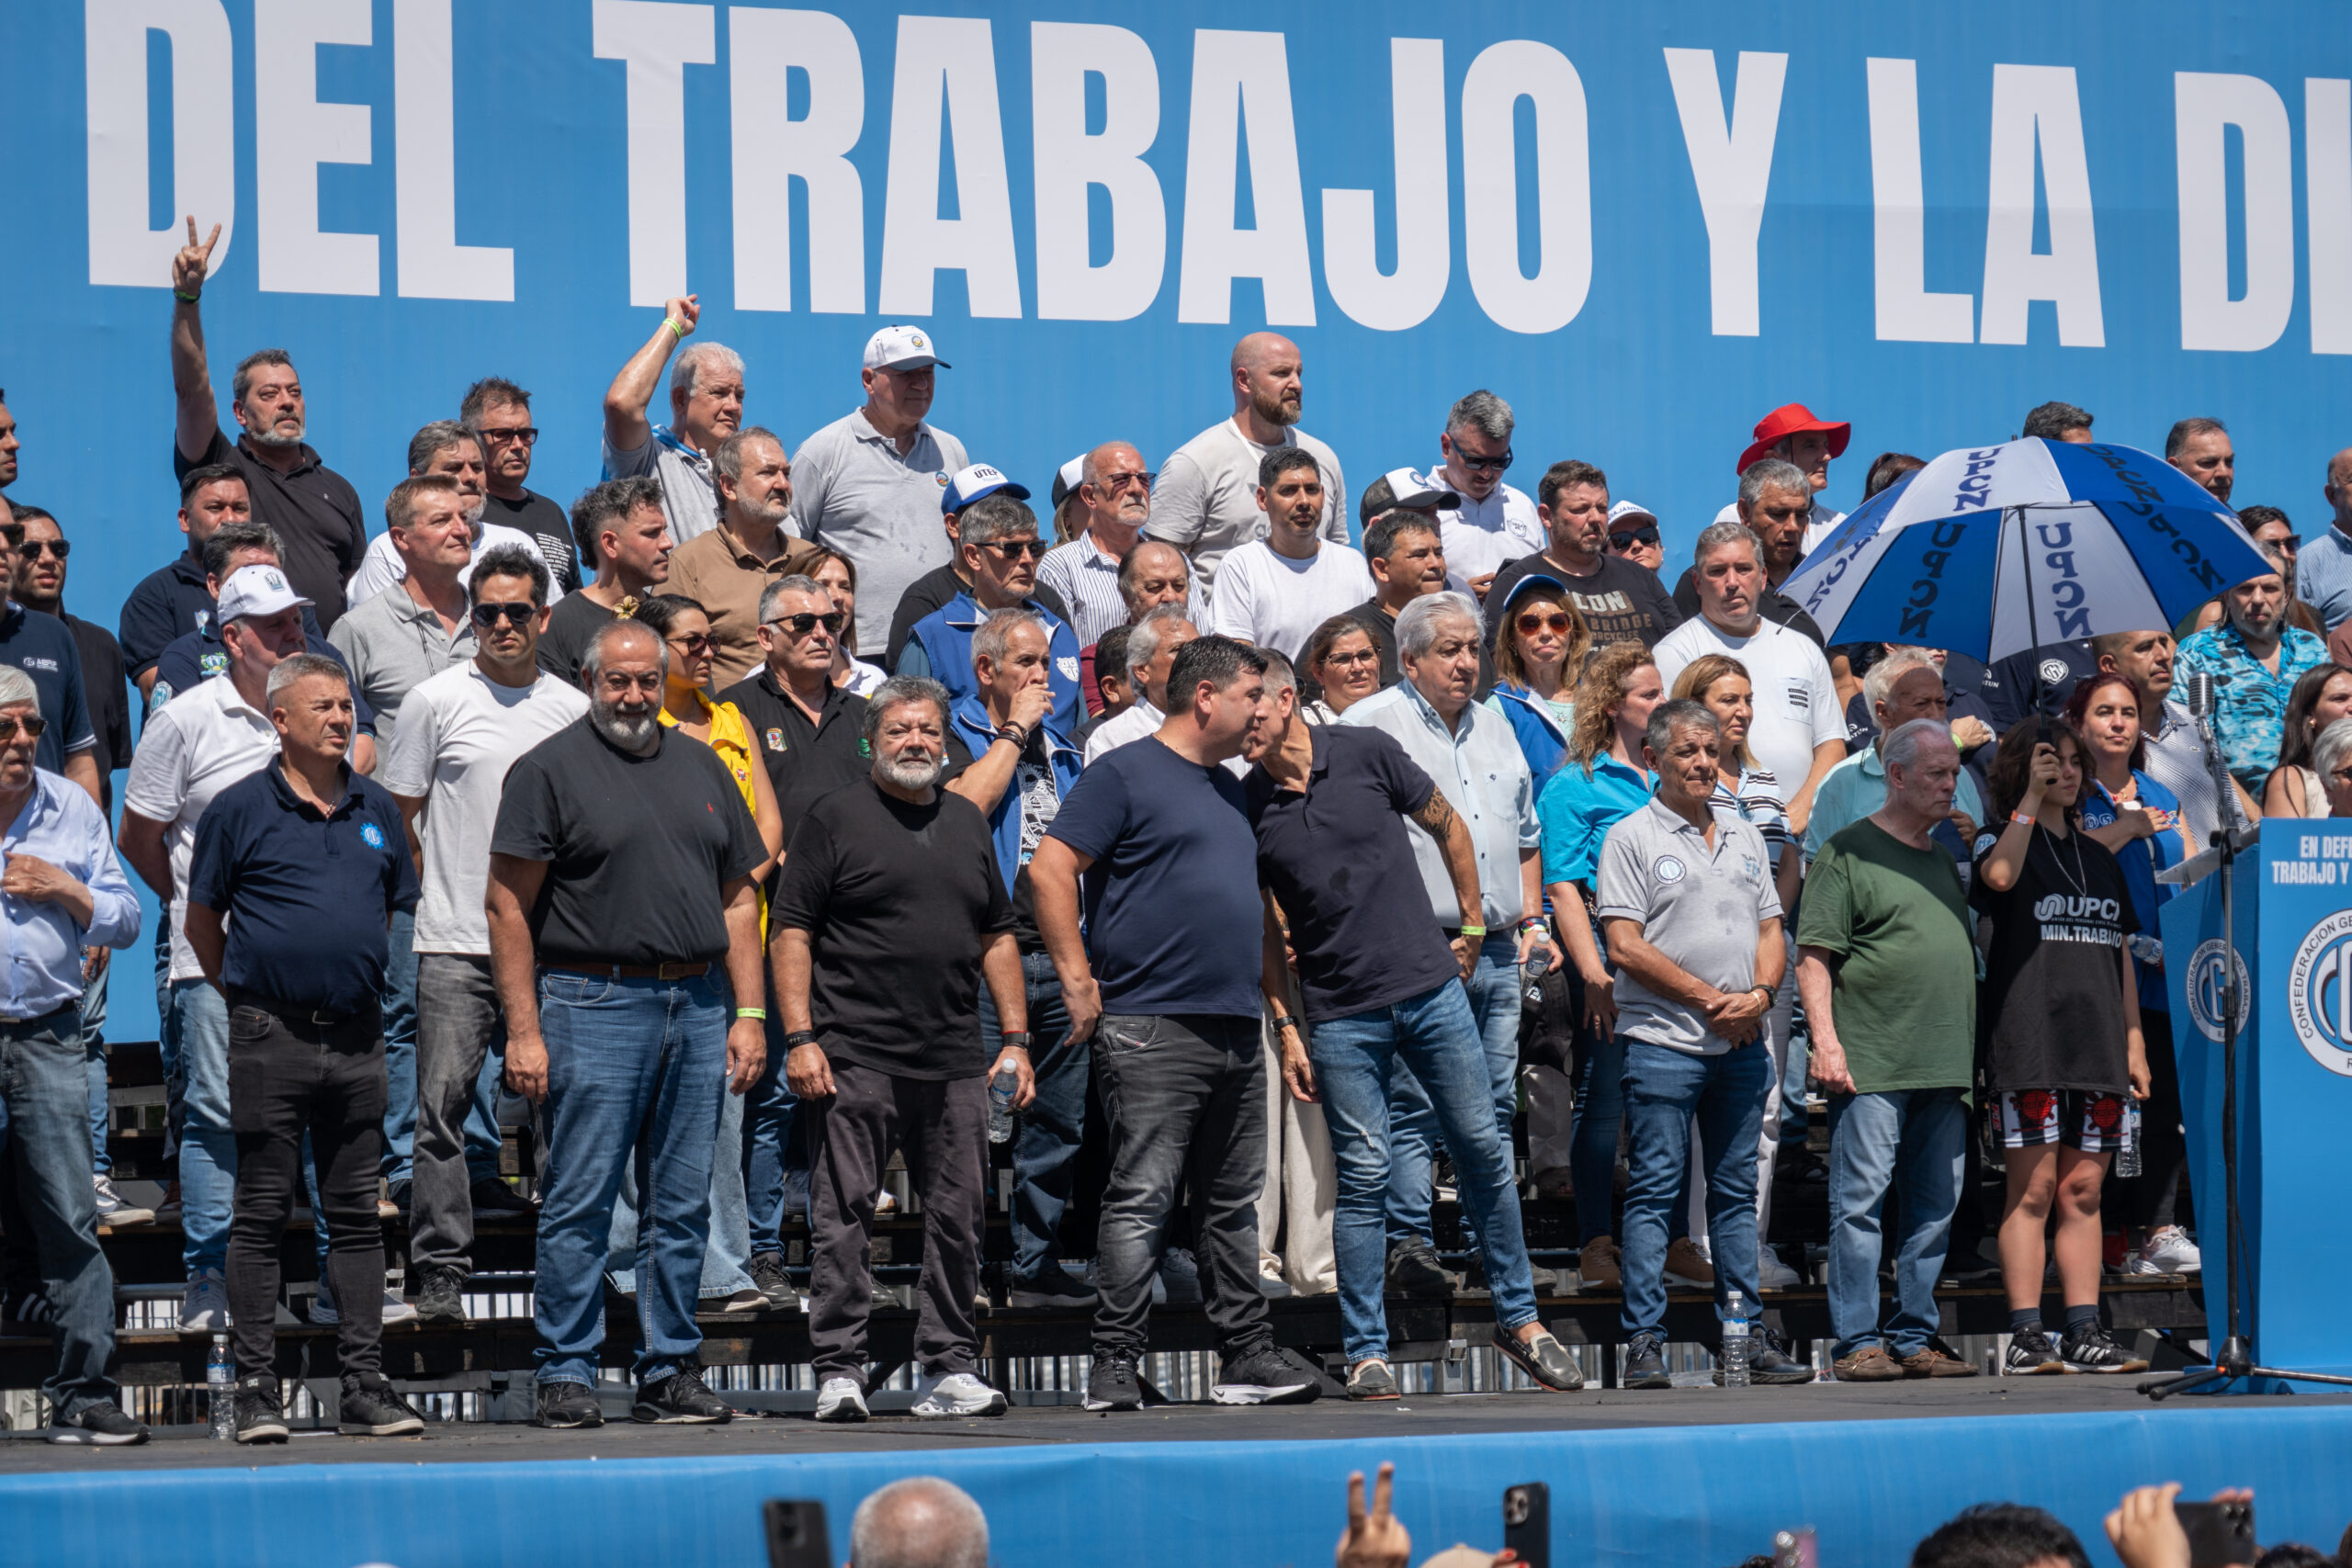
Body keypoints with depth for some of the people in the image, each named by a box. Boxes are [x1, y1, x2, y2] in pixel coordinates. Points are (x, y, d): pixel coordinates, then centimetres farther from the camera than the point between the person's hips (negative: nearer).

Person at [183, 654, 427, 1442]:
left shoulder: (376, 808, 11)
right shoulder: (240, 809, -1)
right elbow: (202, 919, 6)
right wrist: (245, 992, 8)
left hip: (357, 1037, 4)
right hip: (270, 1039, -4)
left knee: (356, 1214, 5)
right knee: (261, 1215, 0)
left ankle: (365, 1387, 8)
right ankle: (256, 1387, 4)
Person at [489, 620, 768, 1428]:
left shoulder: (700, 766, 15)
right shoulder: (549, 770, -1)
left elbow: (737, 898, 17)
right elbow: (509, 907, -5)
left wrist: (748, 1011, 8)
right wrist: (523, 1029, -12)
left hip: (698, 1008, 5)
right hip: (594, 1004, -5)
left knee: (683, 1204, 7)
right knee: (579, 1203, -5)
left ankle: (670, 1369, 14)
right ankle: (565, 1373, 0)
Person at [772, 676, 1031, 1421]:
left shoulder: (967, 822, 16)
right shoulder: (835, 819, 0)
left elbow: (996, 936, 20)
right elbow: (790, 932, -3)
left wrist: (1016, 1037, 13)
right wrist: (800, 1038, -12)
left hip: (956, 1062, 5)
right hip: (855, 1057, -5)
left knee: (956, 1218, 6)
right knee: (843, 1217, -3)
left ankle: (947, 1367, 13)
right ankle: (839, 1371, 2)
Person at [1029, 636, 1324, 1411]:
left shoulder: (1227, 789, 20)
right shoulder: (1123, 775, -5)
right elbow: (1050, 869, -12)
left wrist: (1266, 1003, 22)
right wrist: (1079, 980, -14)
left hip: (1236, 1028, 8)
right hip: (1153, 1028, -8)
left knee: (1233, 1203, 11)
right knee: (1140, 1200, -9)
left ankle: (1247, 1356, 16)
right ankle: (1114, 1367, -8)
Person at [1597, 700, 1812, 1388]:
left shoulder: (1745, 837, 16)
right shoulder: (1630, 839, -2)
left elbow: (1771, 931, 16)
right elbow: (1625, 948, -9)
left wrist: (1760, 995, -5)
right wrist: (1709, 999, -11)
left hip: (1742, 1045, 5)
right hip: (1662, 1041, -5)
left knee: (1737, 1190, 8)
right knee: (1654, 1191, -6)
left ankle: (1749, 1333, 11)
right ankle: (1644, 1342, -5)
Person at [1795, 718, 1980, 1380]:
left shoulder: (1944, 861, 21)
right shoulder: (1848, 852, -1)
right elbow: (1814, 955, -7)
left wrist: (1967, 1052, 20)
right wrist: (1825, 1041, -16)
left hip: (1943, 1071, 7)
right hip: (1869, 1066, -7)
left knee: (1934, 1209, 7)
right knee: (1860, 1201, -8)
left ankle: (1913, 1338, 13)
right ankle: (1858, 1343, -6)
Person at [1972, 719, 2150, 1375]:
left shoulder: (2098, 856, 20)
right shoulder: (2003, 841, 2)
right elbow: (1999, 877, -23)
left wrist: (2133, 1038, 14)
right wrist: (2031, 798, -17)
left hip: (2096, 1045, 5)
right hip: (2028, 1042, -5)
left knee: (2083, 1192, 5)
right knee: (2033, 1189, -8)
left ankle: (2085, 1333, 5)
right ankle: (2025, 1337, -9)